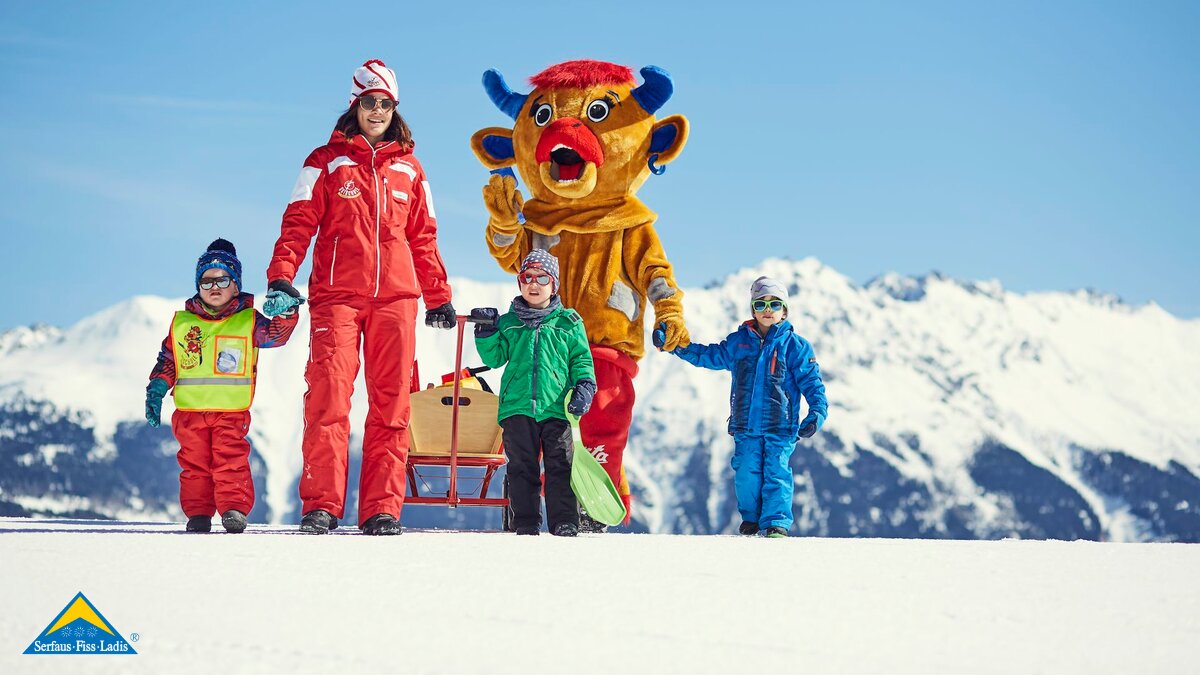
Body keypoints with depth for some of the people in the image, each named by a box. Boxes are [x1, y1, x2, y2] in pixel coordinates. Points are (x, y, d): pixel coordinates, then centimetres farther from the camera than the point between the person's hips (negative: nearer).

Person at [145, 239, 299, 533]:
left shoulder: (248, 321, 6)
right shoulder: (182, 323, 10)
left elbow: (277, 333, -6)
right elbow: (167, 361, 15)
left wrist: (286, 312, -24)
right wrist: (156, 390, 5)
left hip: (231, 411, -2)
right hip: (190, 410, 2)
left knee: (231, 459, -9)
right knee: (194, 462, 4)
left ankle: (234, 507, -4)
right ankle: (198, 513, 11)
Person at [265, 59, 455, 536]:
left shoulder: (408, 169, 17)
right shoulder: (327, 161, 8)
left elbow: (423, 238, 21)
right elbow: (299, 222, 1)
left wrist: (438, 297, 19)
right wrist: (281, 276, -13)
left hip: (395, 297, 3)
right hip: (337, 296, -3)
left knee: (391, 405, -2)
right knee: (328, 397, -12)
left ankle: (381, 510, -1)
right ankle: (320, 506, -12)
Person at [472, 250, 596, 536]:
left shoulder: (568, 322, 11)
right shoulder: (508, 322, 14)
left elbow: (581, 358, 12)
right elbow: (495, 358, 11)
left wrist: (584, 386, -4)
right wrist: (486, 332, -4)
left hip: (556, 407, -1)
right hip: (517, 406, 1)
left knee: (560, 466, -3)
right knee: (522, 467, 2)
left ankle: (565, 523, 2)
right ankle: (526, 524, 8)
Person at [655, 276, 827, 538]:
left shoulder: (795, 345, 2)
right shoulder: (739, 342, 11)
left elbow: (811, 381, 0)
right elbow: (708, 355, 16)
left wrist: (817, 411, -14)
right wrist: (672, 344, 8)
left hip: (780, 426, -3)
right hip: (745, 426, 3)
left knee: (776, 472, -8)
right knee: (746, 473, 2)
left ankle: (776, 522, -3)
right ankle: (751, 518, 19)